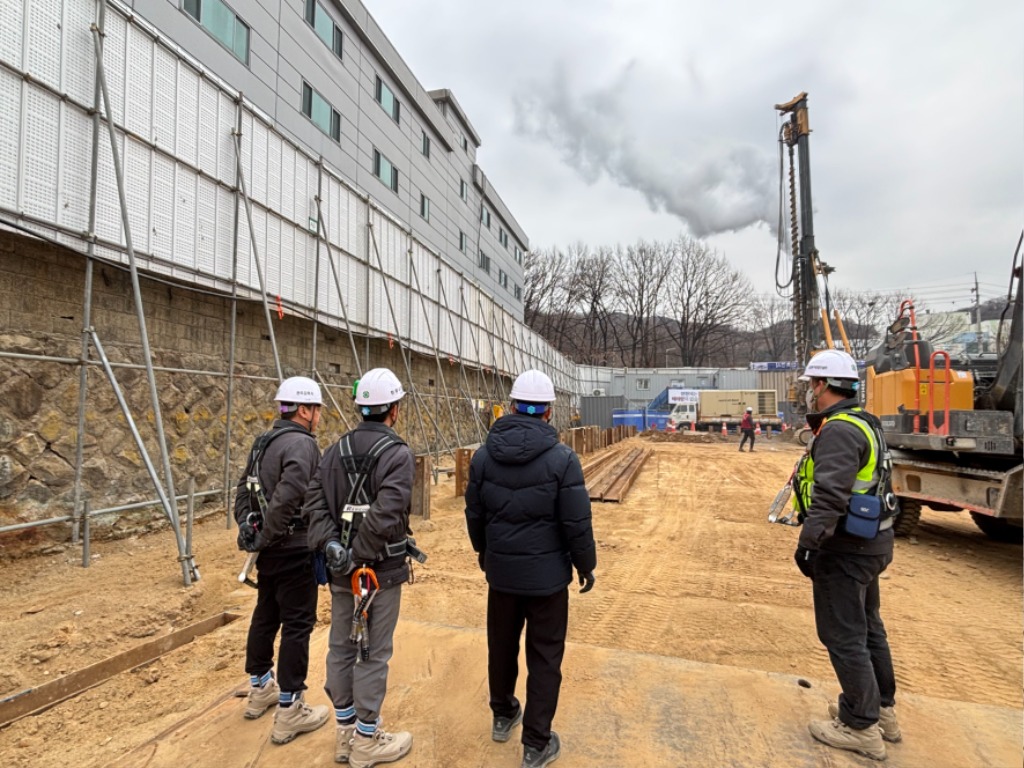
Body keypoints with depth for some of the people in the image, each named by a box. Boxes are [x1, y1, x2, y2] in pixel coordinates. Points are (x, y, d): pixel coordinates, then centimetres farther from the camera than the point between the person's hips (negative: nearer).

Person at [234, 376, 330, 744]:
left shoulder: (264, 442, 10)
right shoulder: (301, 443, -20)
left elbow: (244, 488, 16)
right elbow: (287, 494, -33)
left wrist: (247, 527, 15)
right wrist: (268, 535, -20)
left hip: (268, 548, 10)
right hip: (293, 549, -10)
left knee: (265, 615, 22)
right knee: (297, 624, 2)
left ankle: (260, 689, 39)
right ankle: (289, 711, 13)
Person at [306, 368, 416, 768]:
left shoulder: (336, 450, 4)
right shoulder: (397, 453, -18)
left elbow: (315, 500, -3)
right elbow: (386, 514, -28)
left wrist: (332, 547, -8)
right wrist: (361, 555, -17)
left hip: (340, 569, 7)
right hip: (381, 569, -6)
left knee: (341, 647, 18)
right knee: (373, 654, 8)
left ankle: (345, 733, 35)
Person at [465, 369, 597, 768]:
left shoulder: (484, 454, -5)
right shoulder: (562, 458, -18)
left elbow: (474, 513, 4)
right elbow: (577, 523, -14)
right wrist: (586, 566, 2)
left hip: (500, 571, 4)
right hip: (546, 574, -4)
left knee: (501, 646, 23)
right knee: (544, 659, 13)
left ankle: (502, 716, 45)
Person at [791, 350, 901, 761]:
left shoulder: (838, 430, -22)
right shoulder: (862, 423, 11)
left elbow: (830, 496, -30)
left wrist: (808, 542, -28)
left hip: (845, 547, -10)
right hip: (870, 541, 10)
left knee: (843, 635, 3)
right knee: (867, 626, 22)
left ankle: (861, 726, 16)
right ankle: (882, 710, 37)